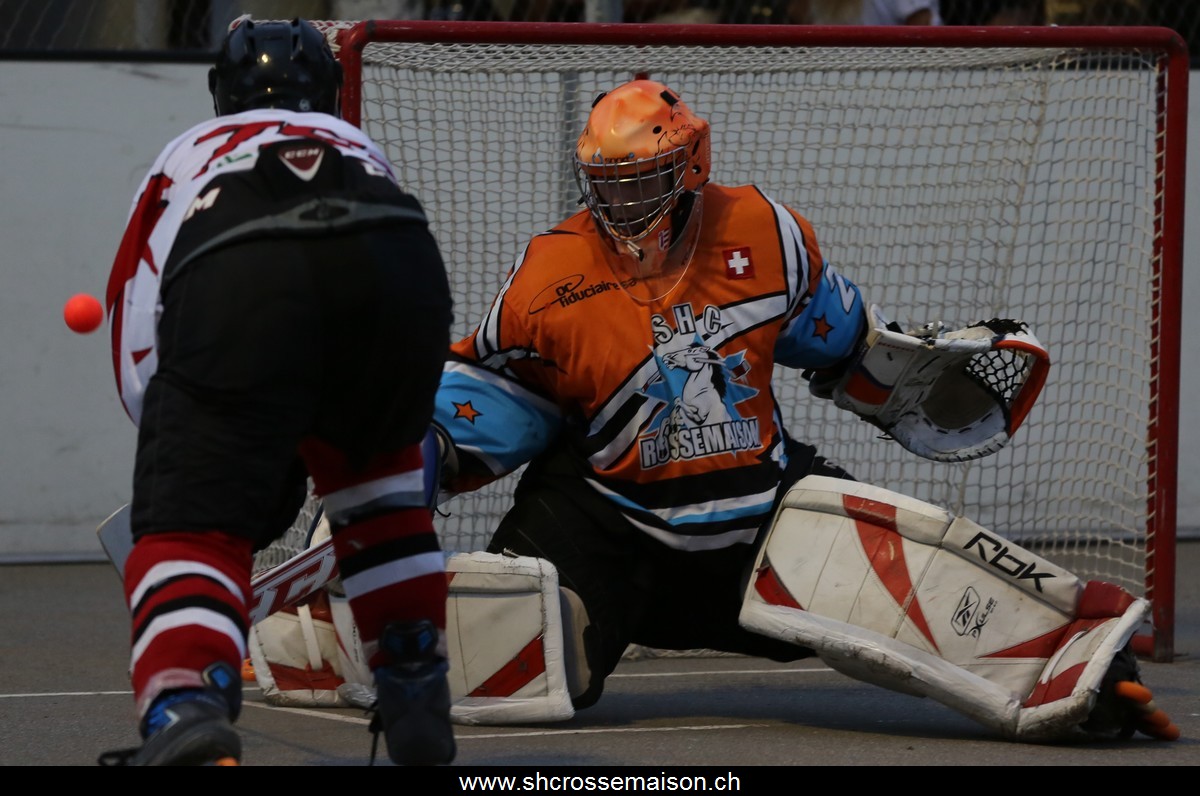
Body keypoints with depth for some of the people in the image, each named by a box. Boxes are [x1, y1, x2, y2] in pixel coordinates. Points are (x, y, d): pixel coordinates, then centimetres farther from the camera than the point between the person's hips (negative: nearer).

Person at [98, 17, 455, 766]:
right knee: (371, 461, 33)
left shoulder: (187, 154, 39)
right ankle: (418, 700, 31)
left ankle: (184, 709, -32)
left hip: (232, 282, -3)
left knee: (190, 526, -1)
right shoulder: (361, 147, 45)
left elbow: (136, 332, 31)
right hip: (399, 269, 3)